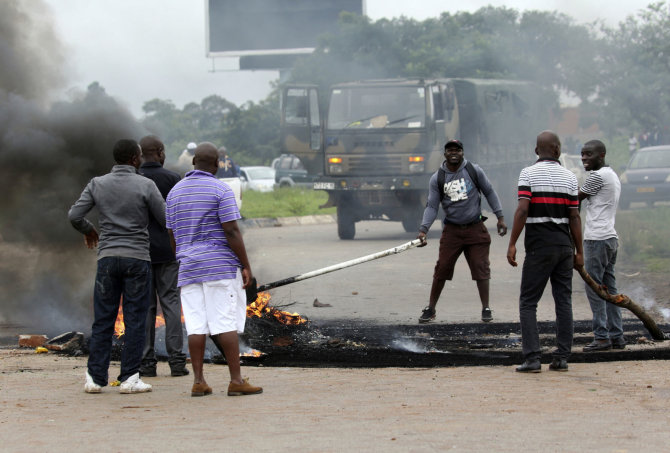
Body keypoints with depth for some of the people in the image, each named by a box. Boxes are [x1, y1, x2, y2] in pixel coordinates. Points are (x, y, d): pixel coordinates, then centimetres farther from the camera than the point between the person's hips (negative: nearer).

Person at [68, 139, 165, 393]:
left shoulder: (98, 184, 3)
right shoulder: (145, 185, -5)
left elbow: (74, 215, 1)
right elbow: (166, 220, -2)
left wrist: (88, 230, 22)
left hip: (108, 257, 3)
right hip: (137, 258, -3)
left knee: (103, 320, 6)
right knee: (134, 320, 0)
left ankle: (96, 377, 2)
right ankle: (129, 378, -3)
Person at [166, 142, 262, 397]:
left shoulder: (175, 192, 10)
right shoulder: (220, 190, -8)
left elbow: (172, 235, 13)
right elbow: (232, 232, -13)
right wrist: (246, 266, -9)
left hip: (189, 268, 5)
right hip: (220, 266, -5)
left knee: (196, 325, 3)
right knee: (226, 324, -5)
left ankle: (198, 381, 0)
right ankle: (236, 380, -7)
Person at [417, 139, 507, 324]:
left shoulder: (474, 171, -1)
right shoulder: (437, 179, -1)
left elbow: (489, 192, 8)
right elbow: (432, 206, -1)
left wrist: (500, 217, 4)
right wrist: (423, 230, -13)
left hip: (475, 229, 0)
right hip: (452, 230, 0)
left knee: (481, 268, -2)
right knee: (442, 269, -2)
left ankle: (486, 309, 8)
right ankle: (430, 309, 10)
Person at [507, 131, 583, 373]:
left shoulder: (528, 174, -4)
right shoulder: (569, 177, 5)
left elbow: (522, 210, -14)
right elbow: (574, 217, 3)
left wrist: (512, 244, -11)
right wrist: (579, 251, 9)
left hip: (539, 246, -3)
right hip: (564, 245, 3)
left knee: (528, 302, 1)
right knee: (564, 301, 8)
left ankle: (532, 358, -9)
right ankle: (562, 357, 6)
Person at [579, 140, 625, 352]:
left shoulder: (598, 176, -12)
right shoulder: (613, 175, 19)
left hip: (597, 239, -10)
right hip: (611, 238, 10)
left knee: (594, 288, -7)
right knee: (609, 289, 10)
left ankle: (602, 337, -9)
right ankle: (617, 336, 10)